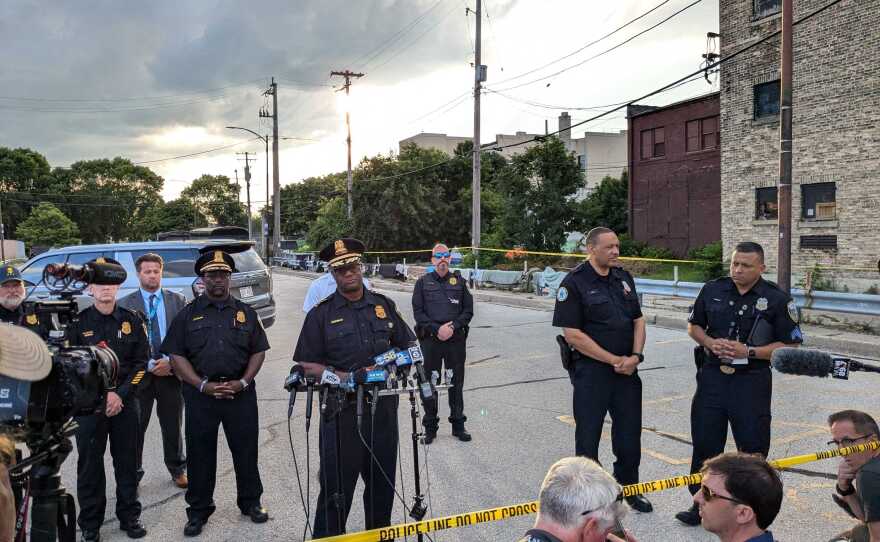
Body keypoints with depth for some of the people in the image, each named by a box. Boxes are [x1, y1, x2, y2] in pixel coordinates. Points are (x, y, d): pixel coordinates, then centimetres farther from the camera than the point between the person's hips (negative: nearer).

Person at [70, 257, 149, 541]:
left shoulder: (132, 320, 2)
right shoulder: (77, 322, -2)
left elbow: (141, 362, 1)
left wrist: (120, 394, -9)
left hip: (125, 401, 1)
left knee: (127, 461, 9)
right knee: (90, 464, 7)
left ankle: (130, 516, 24)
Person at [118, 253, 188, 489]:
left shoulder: (178, 301, 5)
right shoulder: (125, 305, 0)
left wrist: (170, 361, -12)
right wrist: (149, 365, -13)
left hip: (171, 373, 2)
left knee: (172, 426, 13)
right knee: (135, 427, 5)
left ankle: (177, 469, 29)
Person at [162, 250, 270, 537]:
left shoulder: (245, 312, 8)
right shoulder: (188, 314, 4)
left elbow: (258, 351, 7)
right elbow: (176, 355, -1)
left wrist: (243, 382, -8)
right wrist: (204, 385, -12)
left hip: (240, 392, 1)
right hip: (200, 393, -1)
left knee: (246, 450, 9)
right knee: (199, 455, 8)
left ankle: (250, 502, 26)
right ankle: (198, 511, 23)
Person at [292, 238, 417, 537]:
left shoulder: (384, 305, 9)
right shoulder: (321, 313, -1)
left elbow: (408, 344, 17)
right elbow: (308, 365, -4)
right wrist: (344, 378, -18)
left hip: (383, 408, 4)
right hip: (342, 409, -3)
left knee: (383, 482, 16)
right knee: (336, 486, 2)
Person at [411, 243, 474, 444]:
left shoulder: (459, 281, 9)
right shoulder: (423, 282, 5)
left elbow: (468, 310, 6)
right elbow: (418, 312, -1)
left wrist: (453, 326, -10)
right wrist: (436, 329, -12)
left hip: (456, 339, 1)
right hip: (430, 340, -1)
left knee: (456, 383, 9)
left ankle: (458, 425, 21)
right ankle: (430, 426, 16)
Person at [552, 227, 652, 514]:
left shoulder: (624, 278, 8)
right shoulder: (574, 283, -12)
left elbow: (638, 320, 11)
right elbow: (573, 334, -16)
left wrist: (634, 357, -5)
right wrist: (614, 360, -14)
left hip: (627, 370, 6)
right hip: (591, 371, -6)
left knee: (630, 433, 15)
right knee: (588, 434, 6)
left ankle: (629, 488, 37)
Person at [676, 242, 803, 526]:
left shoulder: (777, 299, -6)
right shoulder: (712, 290, 4)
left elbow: (791, 346, -5)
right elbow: (693, 325, 14)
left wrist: (749, 351, -16)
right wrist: (710, 342, -7)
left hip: (752, 382, -3)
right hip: (712, 377, 3)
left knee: (753, 447, 5)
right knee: (704, 443, 10)